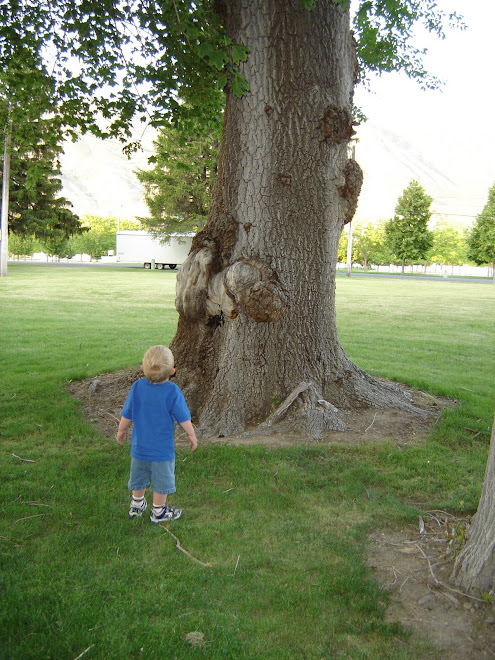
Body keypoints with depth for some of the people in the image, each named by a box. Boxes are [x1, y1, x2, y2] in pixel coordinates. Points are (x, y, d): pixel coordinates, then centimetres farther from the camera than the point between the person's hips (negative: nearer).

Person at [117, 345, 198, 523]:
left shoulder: (137, 387, -12)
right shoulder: (173, 391, -21)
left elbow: (127, 414, -1)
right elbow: (183, 418, -12)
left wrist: (121, 430, 17)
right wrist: (191, 434, 5)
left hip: (139, 446, 4)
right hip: (162, 448, -4)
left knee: (139, 477, 23)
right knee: (161, 481, 14)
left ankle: (137, 505, 41)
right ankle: (158, 512, 28)